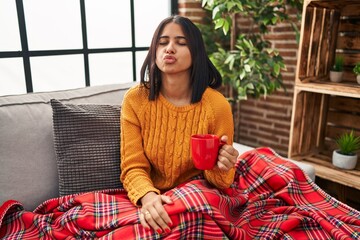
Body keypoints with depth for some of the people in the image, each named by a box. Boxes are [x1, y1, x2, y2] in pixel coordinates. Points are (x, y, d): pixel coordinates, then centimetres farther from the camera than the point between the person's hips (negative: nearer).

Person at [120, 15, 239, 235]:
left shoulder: (216, 105, -14)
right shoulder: (135, 99, -9)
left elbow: (218, 181, -4)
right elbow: (133, 167, -9)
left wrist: (220, 169, -28)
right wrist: (148, 196, -30)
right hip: (152, 201, 1)